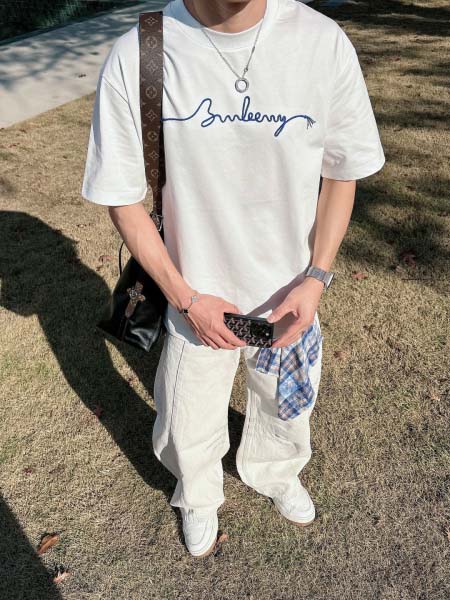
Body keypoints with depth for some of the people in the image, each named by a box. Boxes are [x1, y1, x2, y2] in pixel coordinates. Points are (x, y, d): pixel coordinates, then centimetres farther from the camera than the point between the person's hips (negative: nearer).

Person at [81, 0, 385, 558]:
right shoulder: (133, 58, -19)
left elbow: (341, 173, -3)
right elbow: (123, 200, -9)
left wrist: (316, 278, -14)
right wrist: (186, 299, -13)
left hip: (290, 296, 2)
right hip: (197, 302, -1)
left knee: (286, 407, 26)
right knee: (189, 426, 20)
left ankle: (275, 474, 63)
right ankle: (198, 496, 57)